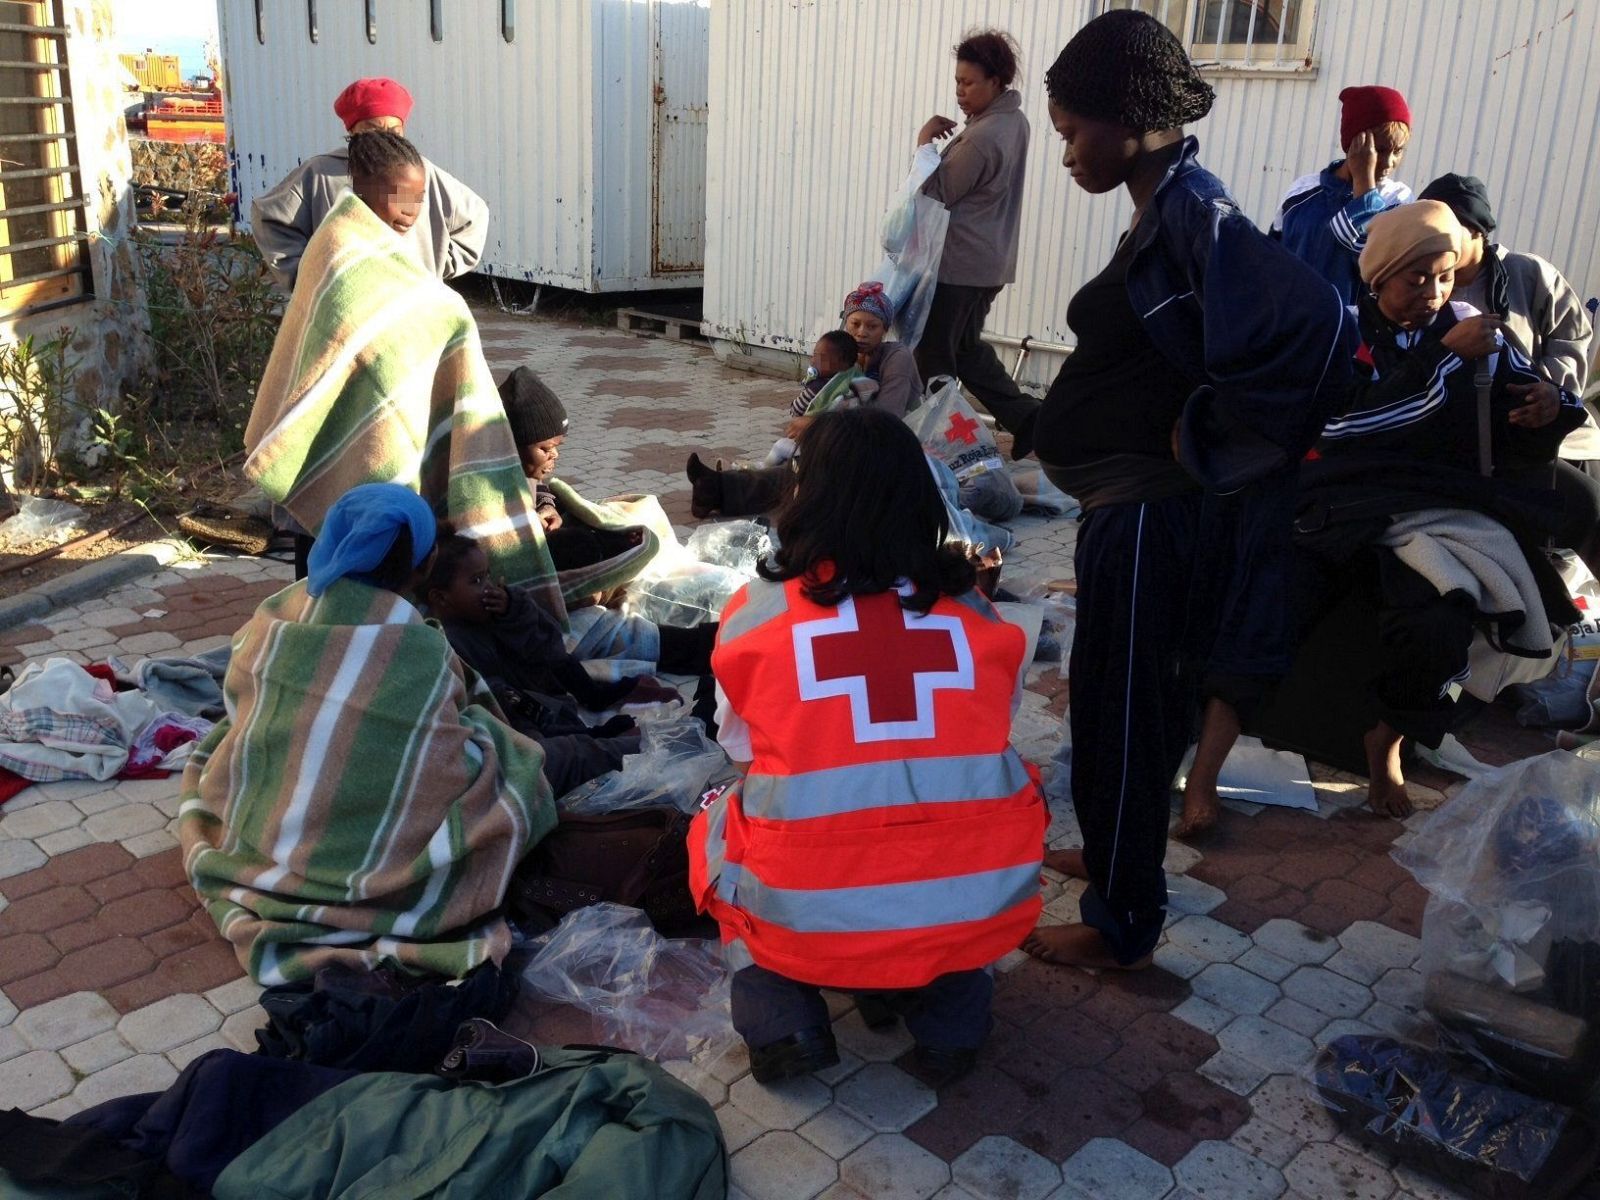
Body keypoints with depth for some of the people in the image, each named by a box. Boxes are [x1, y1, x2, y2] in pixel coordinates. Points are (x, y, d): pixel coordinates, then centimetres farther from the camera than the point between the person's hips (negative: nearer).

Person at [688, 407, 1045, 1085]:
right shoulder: (974, 611, 4)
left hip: (808, 925, -1)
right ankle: (950, 1016, 19)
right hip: (981, 911, 2)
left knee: (719, 826, 27)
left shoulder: (757, 612, 0)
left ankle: (782, 1022, 11)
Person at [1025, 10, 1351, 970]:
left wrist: (1211, 431, -22)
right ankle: (1114, 853, 44)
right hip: (1130, 504, 9)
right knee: (1120, 700, 23)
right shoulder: (1165, 206, 8)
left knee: (1125, 710, 5)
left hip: (1147, 515, -9)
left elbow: (1313, 319, -33)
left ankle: (1124, 925, 23)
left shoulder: (1192, 209, -20)